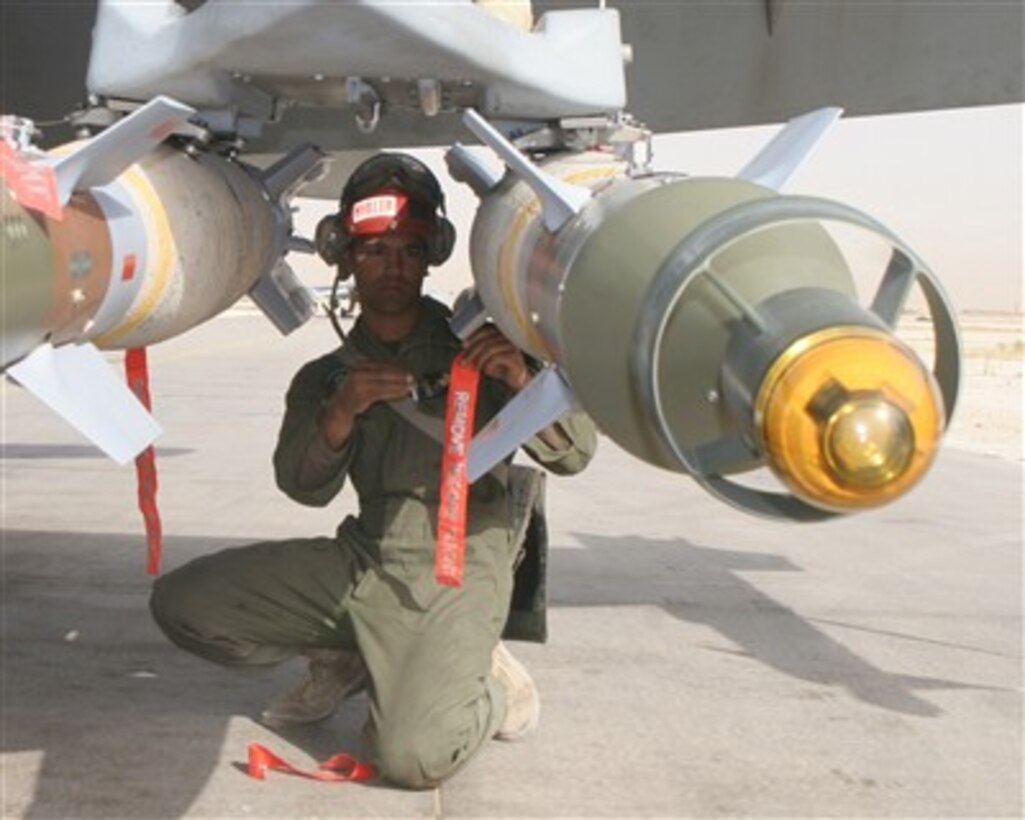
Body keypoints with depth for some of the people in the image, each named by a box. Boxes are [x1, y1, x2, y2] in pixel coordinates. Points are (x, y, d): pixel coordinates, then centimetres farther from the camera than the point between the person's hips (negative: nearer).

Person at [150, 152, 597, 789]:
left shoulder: (475, 346, 2)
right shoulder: (329, 375, 13)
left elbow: (574, 454, -4)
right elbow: (305, 487, -3)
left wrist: (523, 383, -23)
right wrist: (341, 412, -23)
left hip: (459, 572, -5)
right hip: (364, 561, 5)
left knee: (416, 755, -28)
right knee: (181, 602, -7)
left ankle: (484, 682, 5)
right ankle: (346, 660, 11)